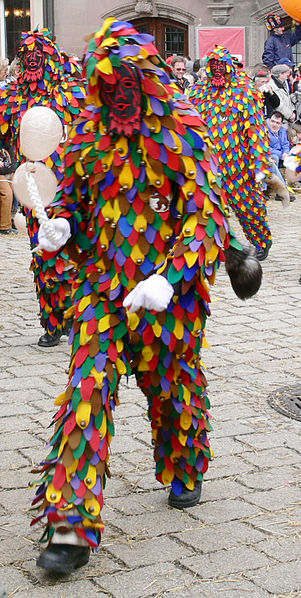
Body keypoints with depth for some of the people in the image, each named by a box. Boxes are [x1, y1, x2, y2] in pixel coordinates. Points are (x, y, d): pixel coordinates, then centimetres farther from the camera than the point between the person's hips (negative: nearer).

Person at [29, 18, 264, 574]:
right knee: (86, 388, -9)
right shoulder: (88, 131, 4)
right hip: (102, 284, 2)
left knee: (173, 386, 15)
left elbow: (206, 215, -15)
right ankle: (72, 525, -8)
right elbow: (73, 197, 16)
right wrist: (62, 225, -8)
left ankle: (184, 474, 45)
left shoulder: (183, 131, -10)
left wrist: (169, 278, -28)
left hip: (169, 291, -2)